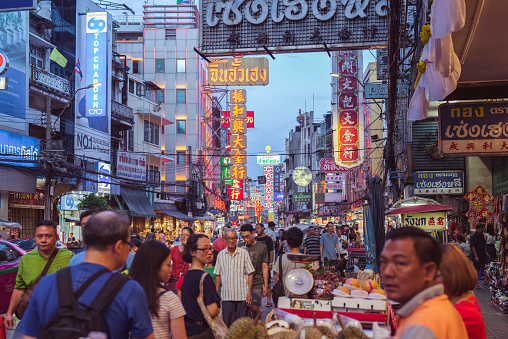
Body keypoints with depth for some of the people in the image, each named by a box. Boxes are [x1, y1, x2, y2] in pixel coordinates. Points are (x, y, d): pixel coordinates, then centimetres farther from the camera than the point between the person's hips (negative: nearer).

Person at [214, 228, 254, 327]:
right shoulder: (221, 254, 8)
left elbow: (250, 274, 1)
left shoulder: (244, 253, 1)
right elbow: (218, 275, 13)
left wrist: (249, 292, -6)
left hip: (242, 295, -2)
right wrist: (216, 292, 9)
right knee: (228, 323, 2)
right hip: (226, 295, 2)